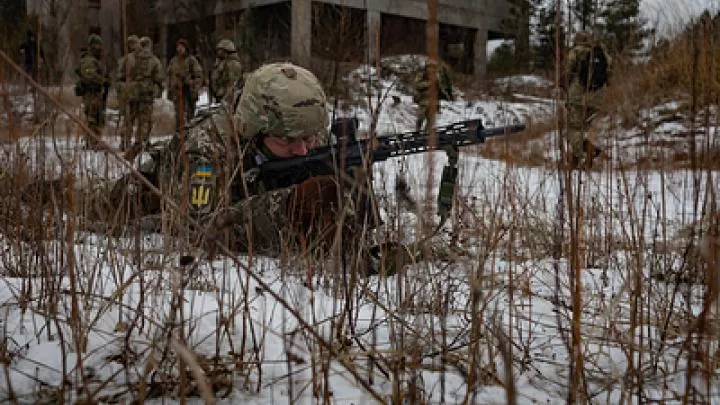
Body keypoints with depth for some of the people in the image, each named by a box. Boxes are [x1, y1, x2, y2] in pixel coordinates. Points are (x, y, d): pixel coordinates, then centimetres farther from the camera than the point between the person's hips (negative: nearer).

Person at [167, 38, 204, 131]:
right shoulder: (173, 61, 13)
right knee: (178, 114, 8)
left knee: (189, 115, -6)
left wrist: (195, 90, -11)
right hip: (176, 92, 5)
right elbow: (169, 76, 20)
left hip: (188, 91, -5)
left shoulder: (192, 60, -3)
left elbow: (199, 76, -5)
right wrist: (169, 90, 14)